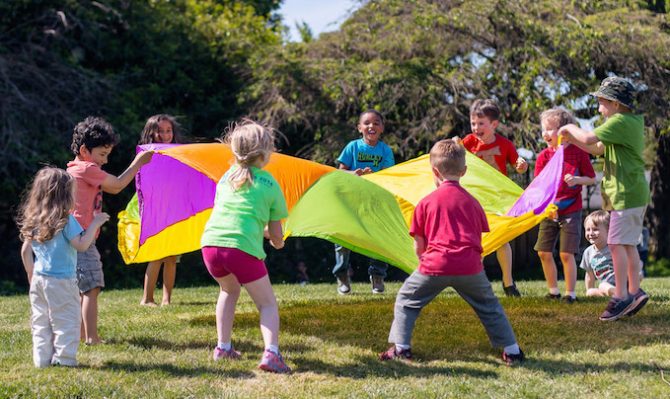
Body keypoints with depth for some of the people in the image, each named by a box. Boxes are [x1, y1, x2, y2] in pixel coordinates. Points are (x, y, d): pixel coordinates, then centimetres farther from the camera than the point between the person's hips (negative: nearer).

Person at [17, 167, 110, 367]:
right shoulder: (66, 221, -14)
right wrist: (94, 224, -11)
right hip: (61, 282, -6)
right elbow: (81, 245, -19)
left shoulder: (34, 221, 6)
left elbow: (26, 251, 10)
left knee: (40, 322, 11)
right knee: (66, 321, 1)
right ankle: (65, 359, -2)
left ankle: (42, 359, 12)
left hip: (38, 280, 6)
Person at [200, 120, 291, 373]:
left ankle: (223, 347, 26)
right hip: (243, 248, -4)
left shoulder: (227, 177, 22)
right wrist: (277, 242, 37)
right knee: (267, 303, 8)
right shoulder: (270, 185, 10)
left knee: (229, 290, 32)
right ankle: (271, 352, -15)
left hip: (211, 243, 4)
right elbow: (276, 235, 13)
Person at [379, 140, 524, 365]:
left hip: (436, 264, -2)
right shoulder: (471, 202, 14)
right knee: (489, 307, 18)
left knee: (406, 300, 16)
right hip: (470, 266, 2)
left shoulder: (426, 203, 6)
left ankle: (401, 348, 8)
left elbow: (419, 246, 11)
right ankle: (512, 351, 18)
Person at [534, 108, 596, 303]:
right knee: (544, 252, 3)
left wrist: (577, 180, -21)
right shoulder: (544, 156, 1)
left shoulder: (578, 152, -6)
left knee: (566, 254, -7)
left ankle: (570, 293, 6)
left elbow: (592, 178, 0)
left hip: (571, 211, -4)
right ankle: (553, 291, 19)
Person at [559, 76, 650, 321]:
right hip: (635, 193, 10)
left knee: (616, 243, -10)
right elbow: (598, 149, 22)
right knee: (628, 244, 12)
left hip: (627, 193, -10)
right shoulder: (629, 123, 18)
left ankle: (620, 296, -9)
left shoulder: (621, 121, -14)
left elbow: (590, 138, -25)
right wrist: (570, 138, 13)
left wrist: (571, 128, -6)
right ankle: (634, 292, 15)